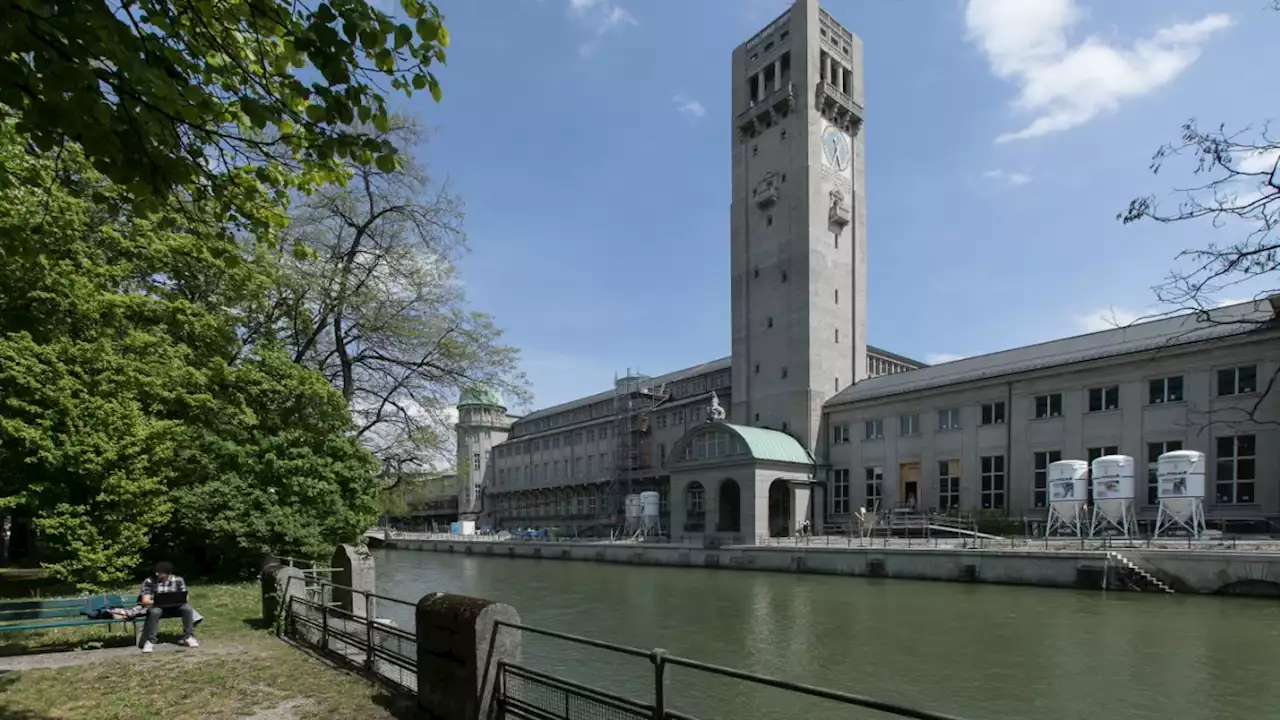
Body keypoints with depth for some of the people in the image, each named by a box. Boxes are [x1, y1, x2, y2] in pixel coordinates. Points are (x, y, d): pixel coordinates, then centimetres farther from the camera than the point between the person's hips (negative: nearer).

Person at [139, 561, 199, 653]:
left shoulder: (178, 580, -1)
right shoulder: (149, 581, -7)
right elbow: (145, 601, -11)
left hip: (174, 607, 2)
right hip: (156, 606, -2)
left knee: (187, 608, -29)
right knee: (154, 612, -38)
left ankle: (188, 637, -18)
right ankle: (150, 641, -28)